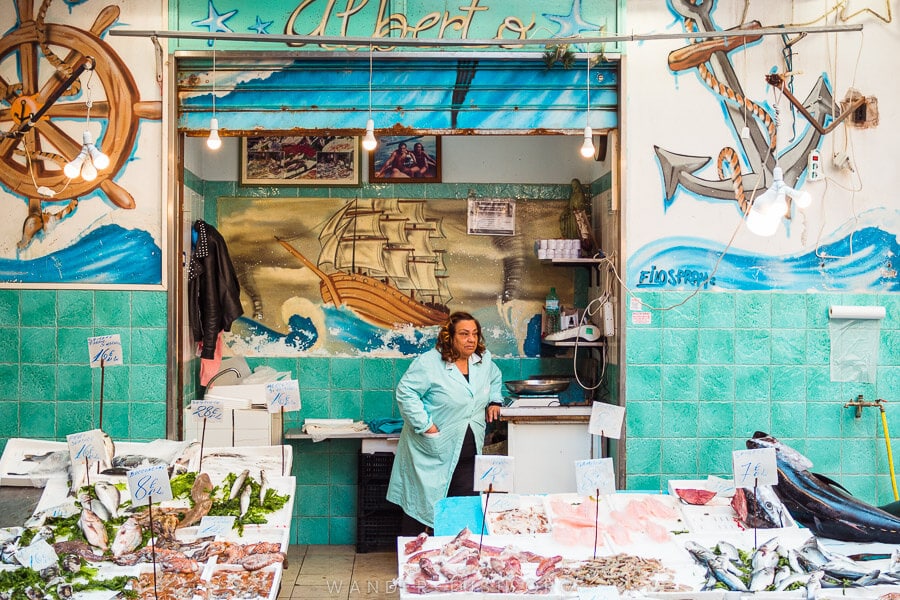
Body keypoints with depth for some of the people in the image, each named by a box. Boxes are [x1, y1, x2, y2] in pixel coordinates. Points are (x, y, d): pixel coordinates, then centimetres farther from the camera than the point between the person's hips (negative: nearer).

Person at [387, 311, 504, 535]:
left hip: (467, 455, 6)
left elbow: (495, 378, 28)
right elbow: (405, 393, -17)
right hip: (431, 453, -6)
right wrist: (425, 425, -20)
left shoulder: (484, 360, 6)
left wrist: (495, 401, 13)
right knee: (421, 507, 3)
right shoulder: (429, 363, -16)